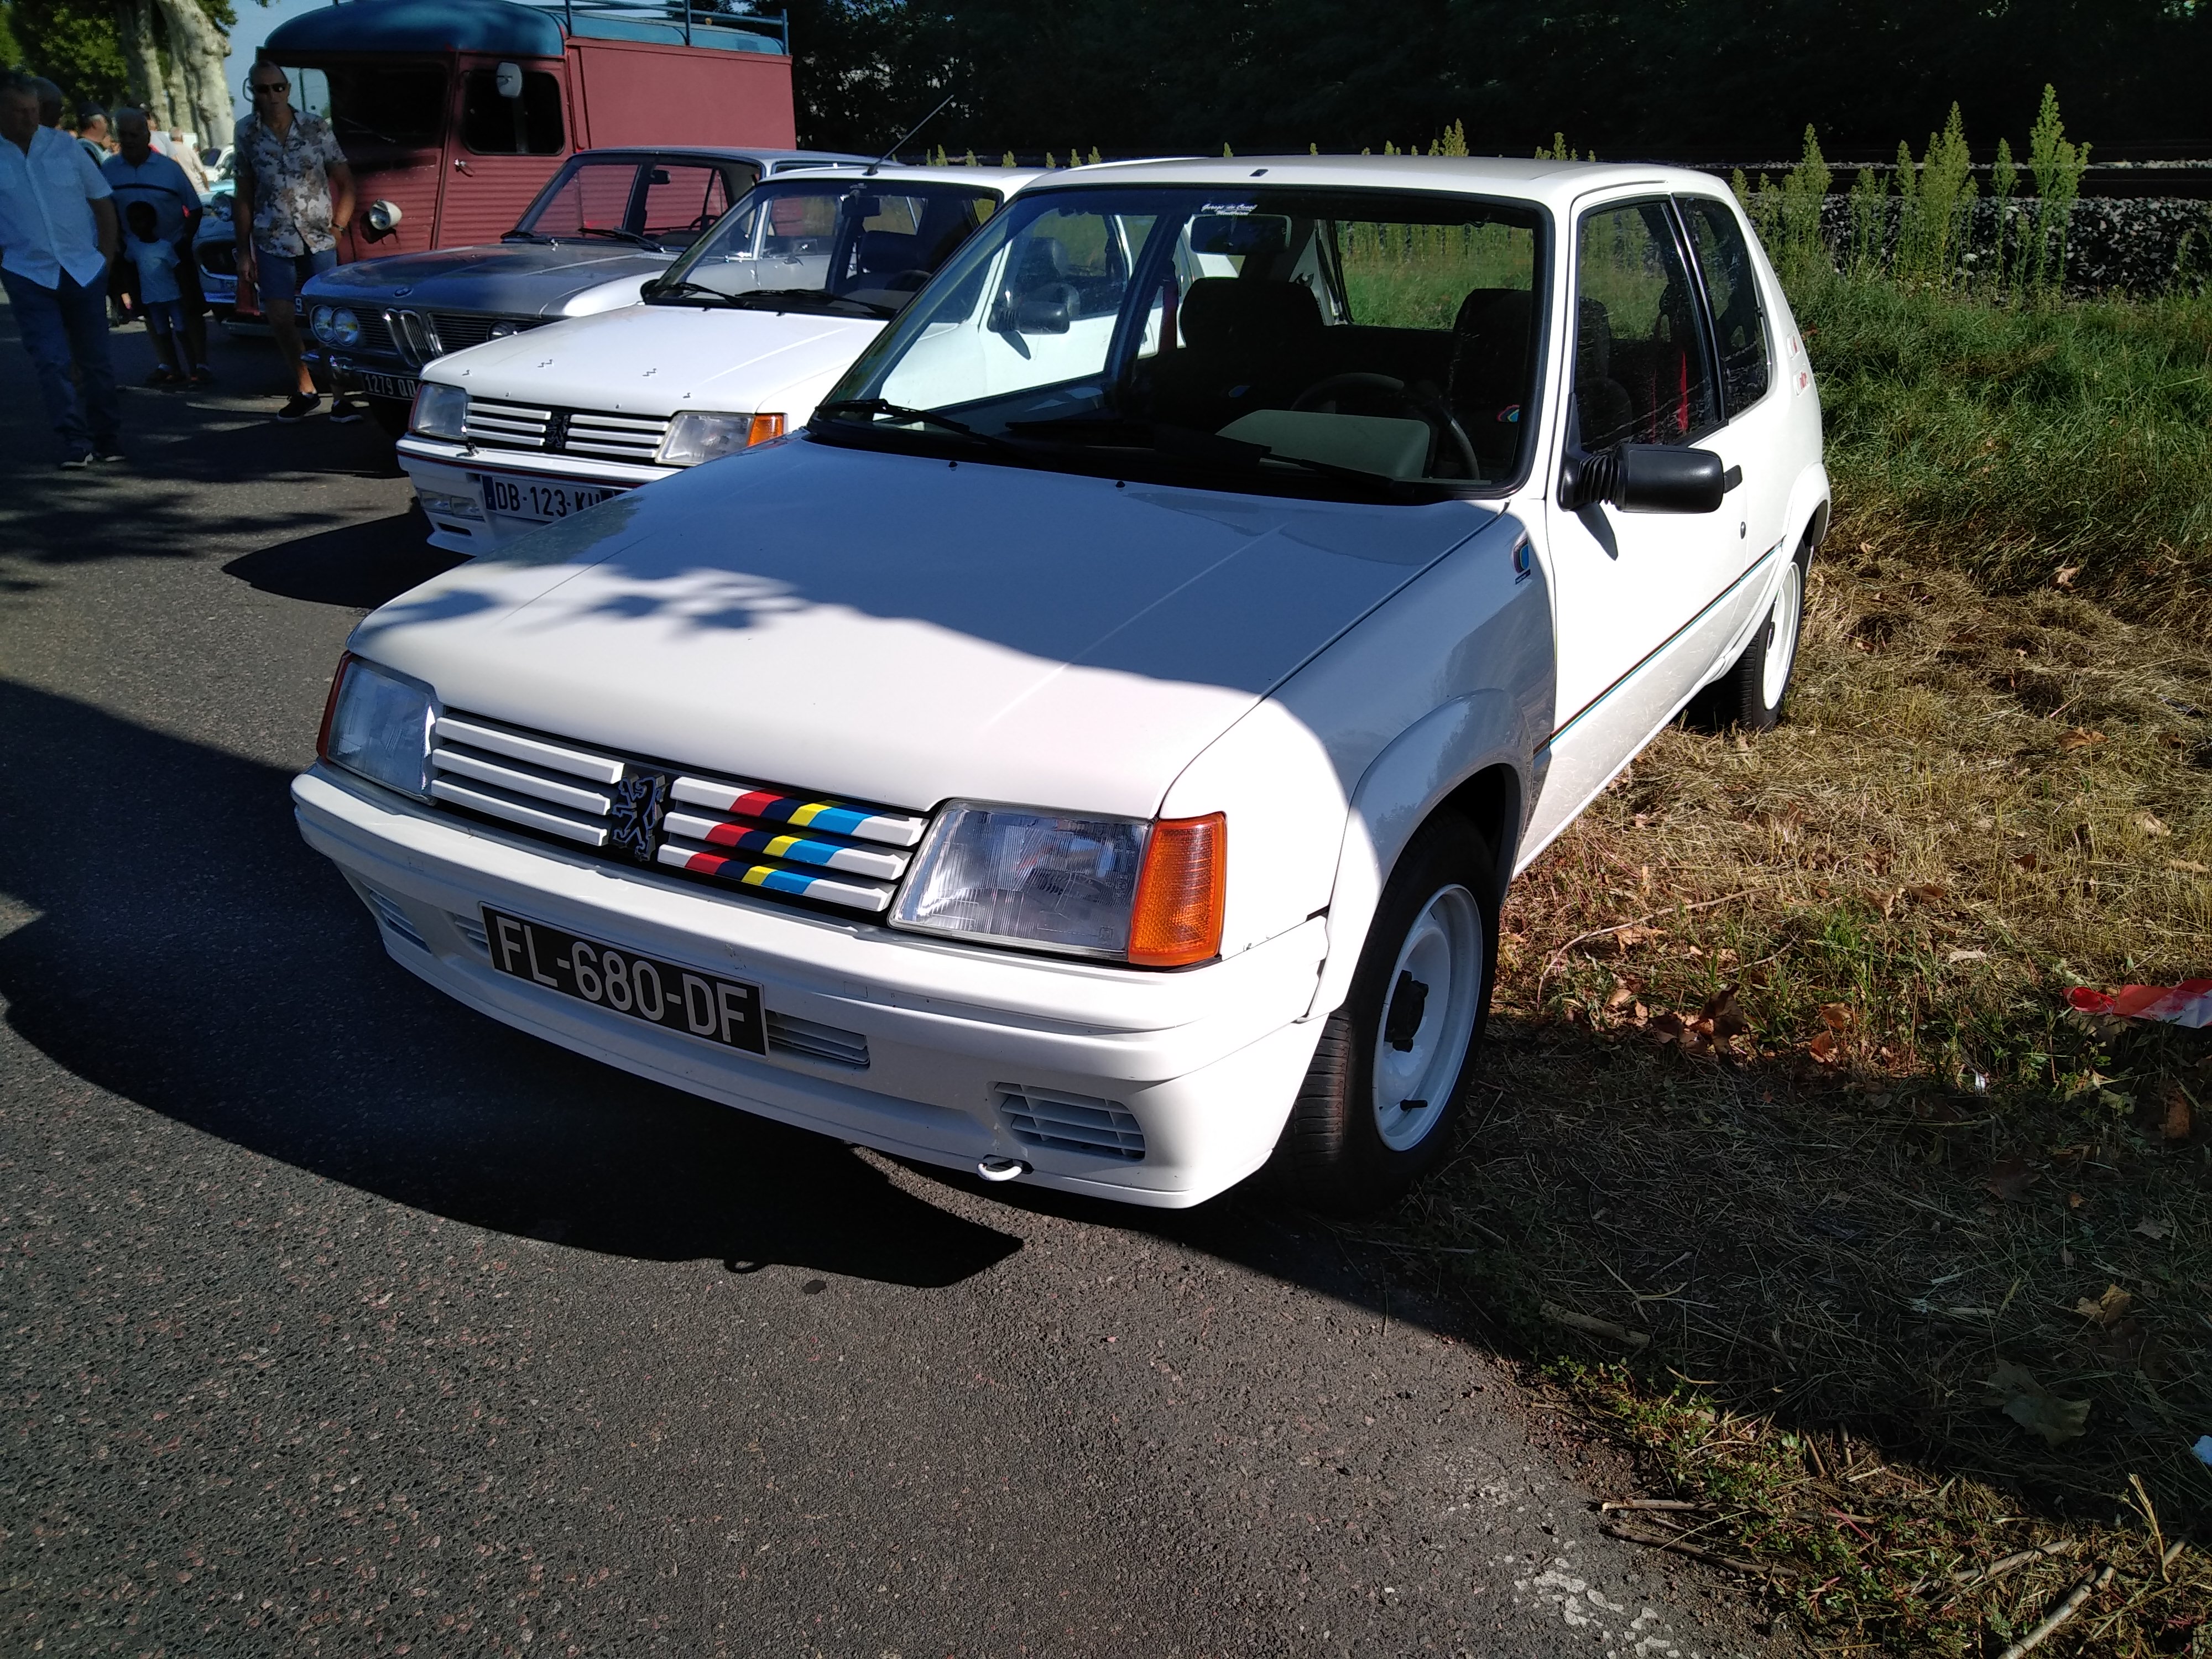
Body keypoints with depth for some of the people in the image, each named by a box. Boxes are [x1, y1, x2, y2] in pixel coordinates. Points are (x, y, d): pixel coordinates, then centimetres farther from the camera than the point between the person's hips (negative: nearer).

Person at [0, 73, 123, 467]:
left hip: (84, 272, 1)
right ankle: (75, 443, -5)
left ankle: (108, 440, 17)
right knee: (52, 363, -8)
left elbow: (103, 204, 11)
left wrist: (106, 257, 4)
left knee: (96, 360, 7)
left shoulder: (64, 148, 5)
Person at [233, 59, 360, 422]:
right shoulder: (247, 133, 4)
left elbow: (345, 182, 5)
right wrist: (244, 252, 5)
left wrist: (337, 226, -5)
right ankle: (304, 391, 15)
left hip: (319, 239, -2)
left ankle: (343, 396, 0)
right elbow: (244, 196, 8)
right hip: (272, 242, 2)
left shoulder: (317, 127, 0)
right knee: (280, 317, -2)